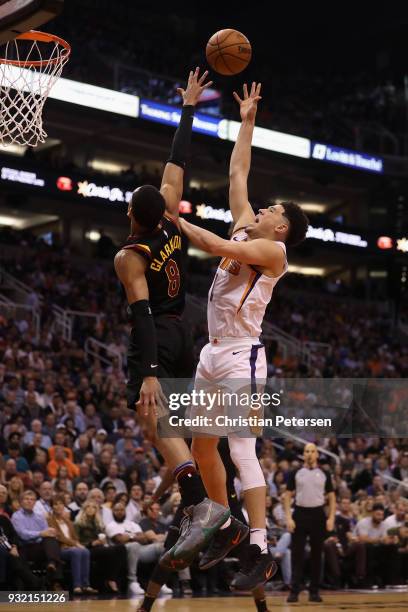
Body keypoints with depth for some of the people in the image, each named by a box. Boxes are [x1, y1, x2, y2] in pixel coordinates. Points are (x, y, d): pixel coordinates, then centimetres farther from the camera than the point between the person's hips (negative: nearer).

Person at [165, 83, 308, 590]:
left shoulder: (273, 249, -9)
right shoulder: (245, 228, 13)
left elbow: (216, 246, -21)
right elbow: (237, 174, 20)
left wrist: (173, 220, -10)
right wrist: (246, 122, 21)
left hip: (241, 357, -9)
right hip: (214, 353, 9)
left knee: (241, 450, -14)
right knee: (201, 445, 13)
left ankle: (260, 552, -13)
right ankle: (225, 527, 28)